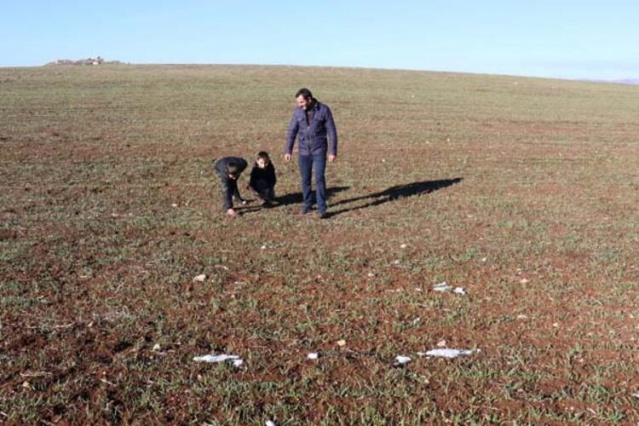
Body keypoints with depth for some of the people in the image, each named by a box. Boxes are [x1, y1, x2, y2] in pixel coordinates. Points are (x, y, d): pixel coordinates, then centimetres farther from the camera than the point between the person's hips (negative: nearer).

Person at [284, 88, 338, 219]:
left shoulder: (324, 110, -10)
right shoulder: (298, 111, -1)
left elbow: (331, 131, -7)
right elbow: (292, 131, 5)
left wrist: (333, 151, -10)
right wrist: (288, 151, 2)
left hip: (319, 150, -3)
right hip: (303, 151, 3)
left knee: (319, 179, -9)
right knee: (305, 179, 9)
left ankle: (322, 208, -2)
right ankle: (307, 204, 26)